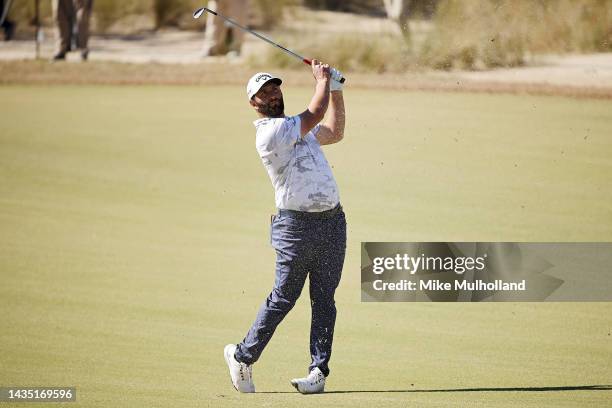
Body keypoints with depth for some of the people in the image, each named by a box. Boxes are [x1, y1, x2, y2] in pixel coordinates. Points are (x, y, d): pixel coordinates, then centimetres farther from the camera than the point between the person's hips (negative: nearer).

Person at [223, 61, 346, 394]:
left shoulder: (297, 128, 18)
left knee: (324, 300, 3)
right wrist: (322, 79, 3)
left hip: (332, 222, 7)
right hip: (296, 225, -7)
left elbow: (334, 132, 30)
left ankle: (319, 371, 5)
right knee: (283, 298, -2)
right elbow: (316, 113, -13)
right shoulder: (269, 132, -12)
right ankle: (242, 357, 14)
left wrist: (335, 89, 23)